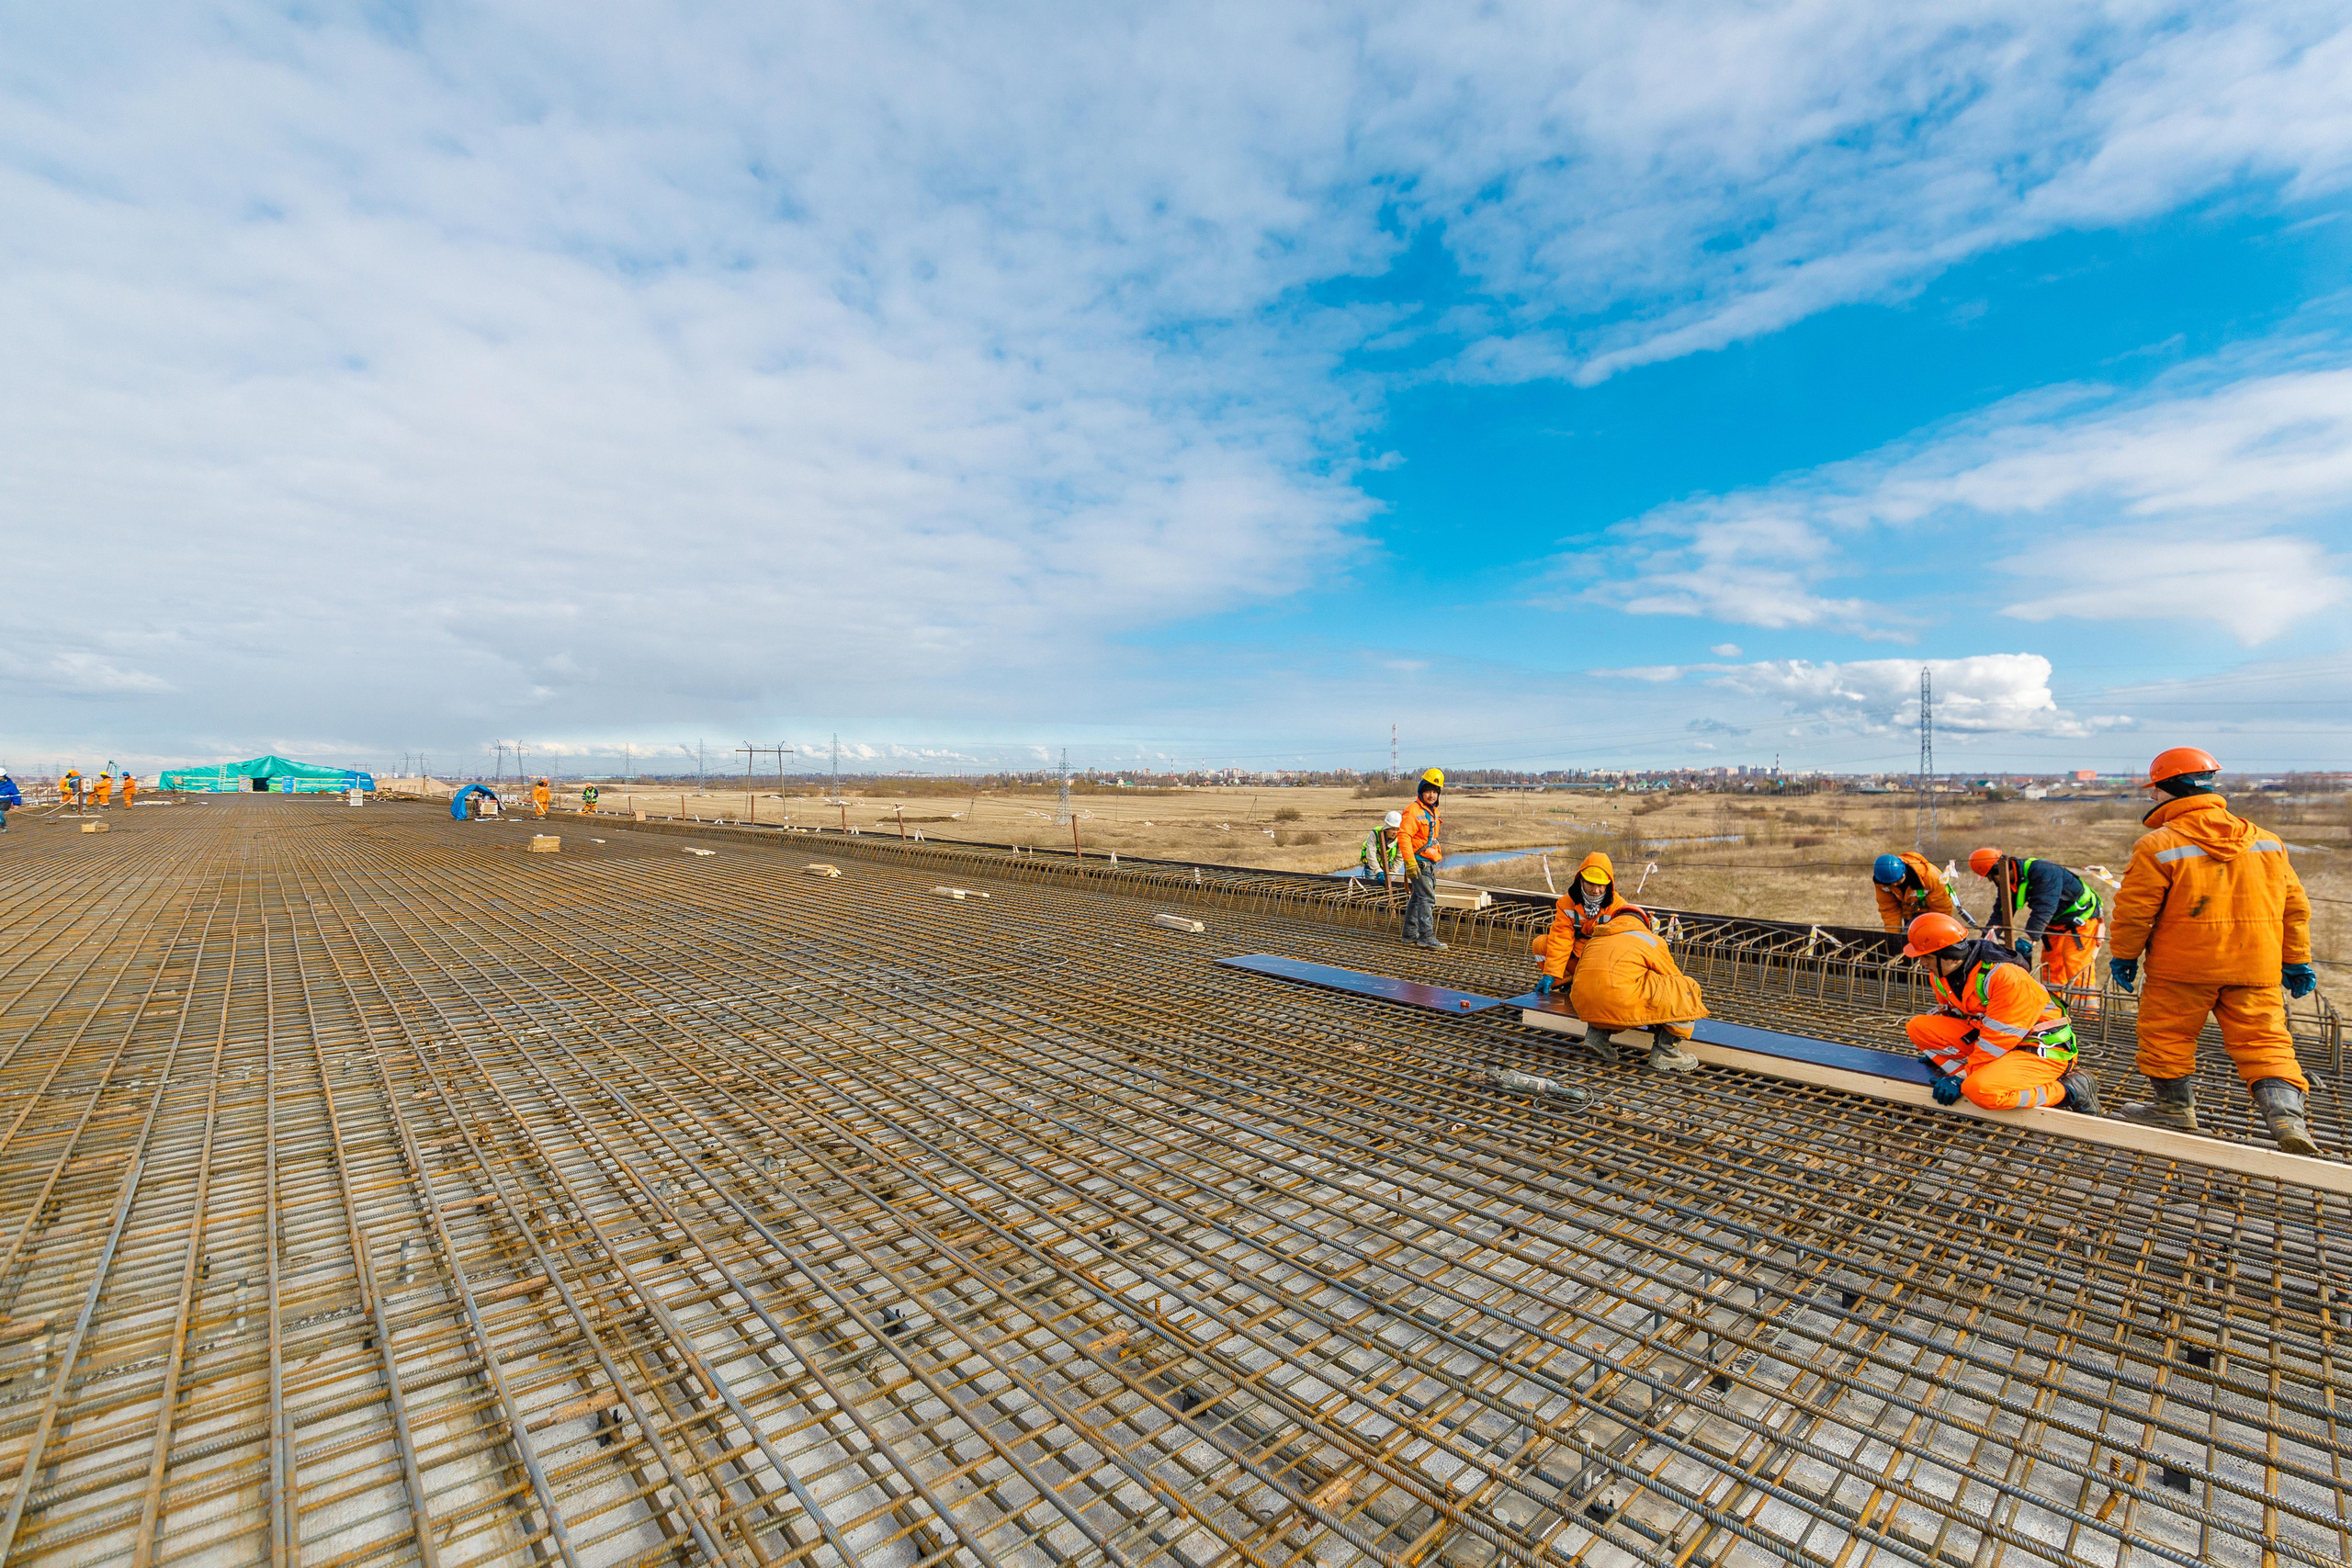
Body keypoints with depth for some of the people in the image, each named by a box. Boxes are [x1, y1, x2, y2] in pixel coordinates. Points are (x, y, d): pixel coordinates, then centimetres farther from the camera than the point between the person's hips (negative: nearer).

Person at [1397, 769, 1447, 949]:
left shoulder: (1433, 811, 15)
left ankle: (1410, 934, 23)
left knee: (1417, 897, 15)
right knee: (1427, 898, -13)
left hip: (1429, 863, 10)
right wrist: (1410, 863, -27)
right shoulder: (1413, 811, -16)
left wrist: (1435, 859, 26)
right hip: (1419, 862, -10)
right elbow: (1403, 836, -23)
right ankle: (1426, 937, -11)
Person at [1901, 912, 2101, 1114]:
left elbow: (1997, 1039, -24)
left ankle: (2070, 1091, -9)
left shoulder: (2006, 976, -28)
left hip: (2043, 1051, -7)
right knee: (1919, 1027, -10)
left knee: (1980, 1091, -34)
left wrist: (1961, 1077, -21)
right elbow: (1951, 1016, 14)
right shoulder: (1939, 975, -4)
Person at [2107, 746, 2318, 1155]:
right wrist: (2297, 962, 23)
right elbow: (2295, 907, 14)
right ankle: (2286, 1113, -3)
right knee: (2264, 1041, 10)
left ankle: (2175, 1106, 18)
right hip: (2255, 968, 5)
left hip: (2181, 967, -5)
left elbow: (2134, 910, -11)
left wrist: (2123, 955, 3)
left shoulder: (2157, 847, -13)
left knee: (2167, 1034, 9)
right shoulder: (2267, 843, 8)